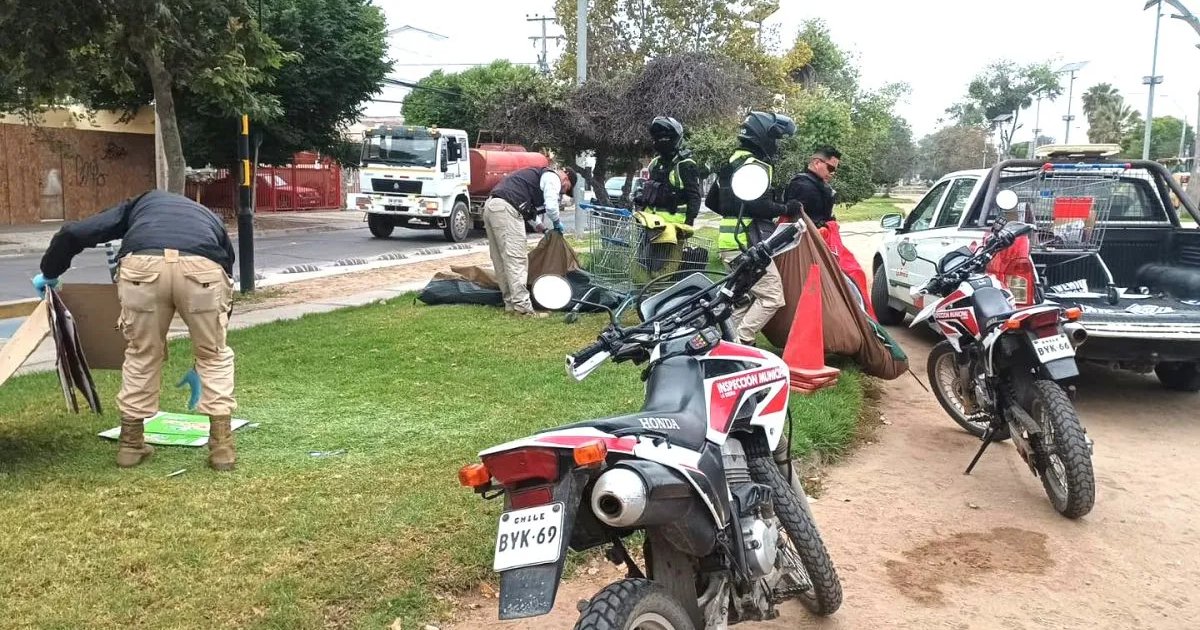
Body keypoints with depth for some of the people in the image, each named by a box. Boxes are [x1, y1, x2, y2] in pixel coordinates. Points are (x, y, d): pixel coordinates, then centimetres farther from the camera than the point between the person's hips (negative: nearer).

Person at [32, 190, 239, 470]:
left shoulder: (140, 204, 41)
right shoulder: (211, 219, 42)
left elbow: (73, 233, 30)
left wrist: (49, 273, 49)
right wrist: (205, 352, 51)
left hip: (142, 266, 0)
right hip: (203, 268, 0)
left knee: (142, 354, 24)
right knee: (215, 355, 22)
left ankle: (130, 444, 33)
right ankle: (221, 446, 18)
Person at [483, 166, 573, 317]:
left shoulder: (538, 175, 32)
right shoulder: (553, 178, 4)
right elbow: (551, 206, -7)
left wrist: (538, 225, 32)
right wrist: (557, 223, 11)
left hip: (491, 206, 10)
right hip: (505, 209, -10)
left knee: (501, 260, 11)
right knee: (516, 259, -11)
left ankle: (510, 302, 16)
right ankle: (522, 306, -14)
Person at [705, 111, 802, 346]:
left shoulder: (733, 162, 19)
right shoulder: (755, 165, -12)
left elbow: (711, 201, 24)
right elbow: (756, 204, -24)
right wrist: (785, 209, -11)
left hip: (731, 242, 10)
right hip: (748, 243, -10)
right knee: (772, 297, -10)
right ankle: (740, 343, -16)